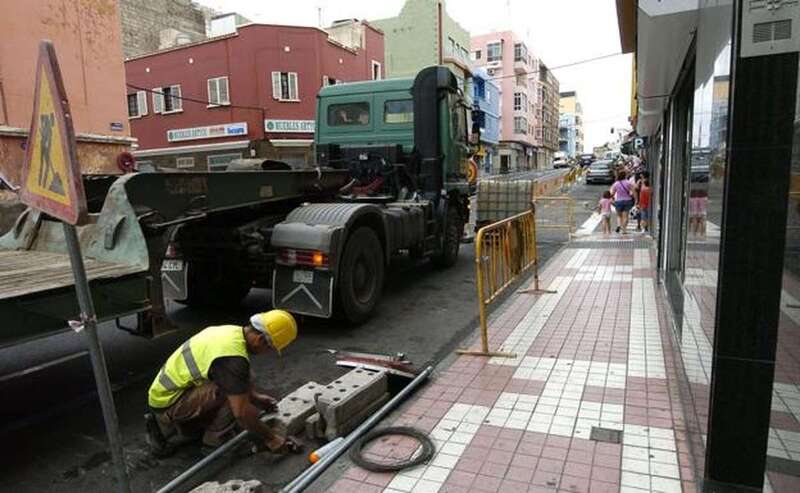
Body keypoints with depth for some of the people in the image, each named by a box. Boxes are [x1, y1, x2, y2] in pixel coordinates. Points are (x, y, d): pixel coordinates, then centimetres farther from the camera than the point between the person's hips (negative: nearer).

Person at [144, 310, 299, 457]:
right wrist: (270, 438, -17)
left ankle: (166, 425, 19)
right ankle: (215, 441, -4)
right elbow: (242, 412, -28)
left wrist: (255, 396, 19)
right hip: (168, 401, -10)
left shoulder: (233, 332, -1)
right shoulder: (233, 357, -30)